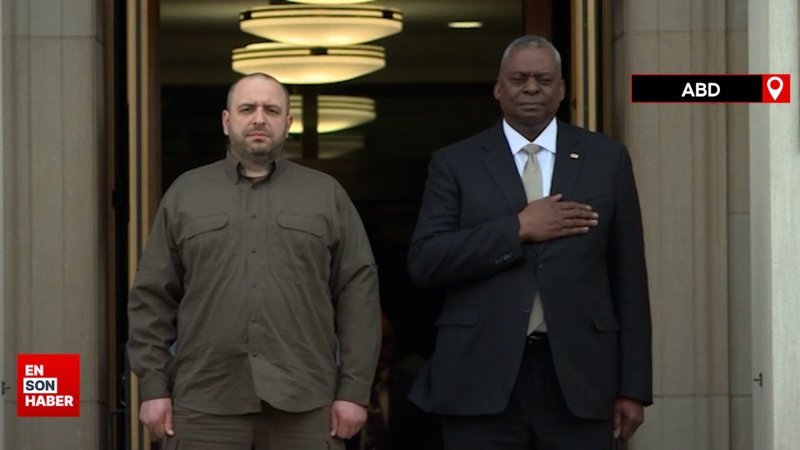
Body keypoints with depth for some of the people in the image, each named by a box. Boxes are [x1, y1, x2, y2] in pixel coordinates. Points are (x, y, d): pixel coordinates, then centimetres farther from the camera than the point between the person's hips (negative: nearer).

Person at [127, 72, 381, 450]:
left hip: (305, 403, 0)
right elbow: (153, 297, 10)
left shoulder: (327, 196, 11)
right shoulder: (185, 194, 13)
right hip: (205, 404, 0)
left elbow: (359, 293, 6)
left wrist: (354, 389, -2)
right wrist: (153, 386, 2)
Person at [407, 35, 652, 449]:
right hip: (483, 379, -1)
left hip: (577, 377, 1)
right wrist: (518, 229, -10)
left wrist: (633, 387, 5)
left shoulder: (606, 159, 11)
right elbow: (424, 262, -4)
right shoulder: (455, 164, 8)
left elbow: (628, 280, 9)